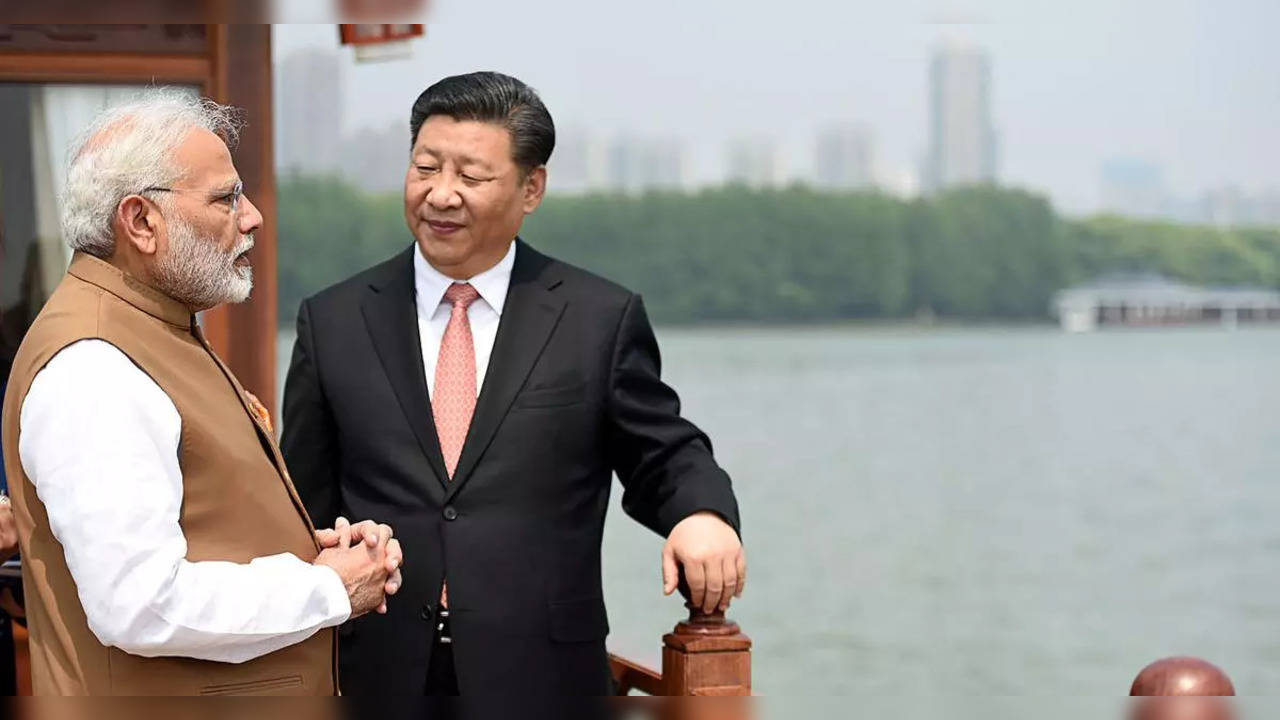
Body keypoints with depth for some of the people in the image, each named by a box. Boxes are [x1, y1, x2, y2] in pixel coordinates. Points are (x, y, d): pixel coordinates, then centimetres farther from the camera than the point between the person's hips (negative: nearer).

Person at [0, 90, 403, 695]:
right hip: (167, 701, -9)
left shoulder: (162, 330, 12)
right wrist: (329, 590, -17)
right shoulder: (90, 370, -21)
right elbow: (142, 606, -27)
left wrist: (312, 550, 1)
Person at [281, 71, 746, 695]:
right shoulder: (331, 322, 5)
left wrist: (704, 513, -14)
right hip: (379, 673, 1)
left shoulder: (600, 319, 1)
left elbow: (663, 457, 7)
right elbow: (305, 509, 9)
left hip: (540, 677, -1)